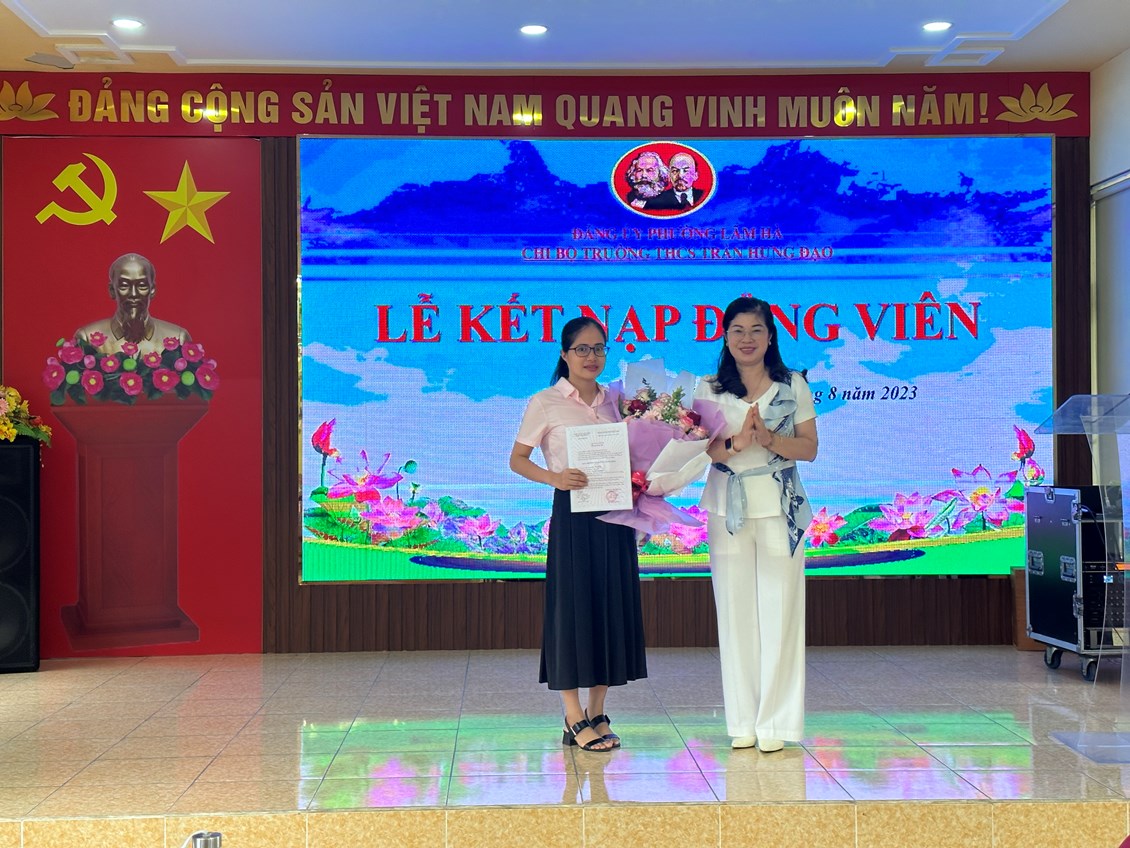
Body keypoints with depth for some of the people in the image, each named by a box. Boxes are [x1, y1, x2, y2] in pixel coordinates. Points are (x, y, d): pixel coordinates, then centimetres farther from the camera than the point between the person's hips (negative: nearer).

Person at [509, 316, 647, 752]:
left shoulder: (614, 401, 12)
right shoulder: (545, 403, -2)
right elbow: (517, 459, -2)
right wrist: (554, 477, -19)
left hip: (614, 514, 5)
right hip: (572, 516, -5)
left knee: (612, 607, 6)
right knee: (572, 608, -4)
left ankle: (597, 715, 15)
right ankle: (575, 720, 1)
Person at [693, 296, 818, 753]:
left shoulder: (793, 386, 6)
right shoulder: (708, 389, 8)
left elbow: (809, 448, 3)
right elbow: (696, 449, 2)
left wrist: (768, 438, -13)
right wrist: (734, 443, -15)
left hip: (779, 507, -1)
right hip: (727, 507, 1)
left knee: (778, 609, -3)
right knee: (735, 611, 2)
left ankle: (774, 722, 4)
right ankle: (742, 721, 10)